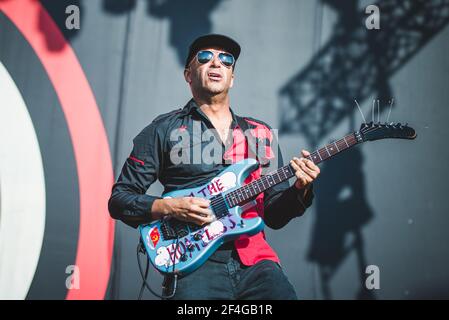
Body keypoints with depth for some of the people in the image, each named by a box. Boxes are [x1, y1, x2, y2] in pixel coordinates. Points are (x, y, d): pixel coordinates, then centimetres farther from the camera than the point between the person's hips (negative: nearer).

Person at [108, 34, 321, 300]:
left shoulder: (262, 134, 18)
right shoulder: (164, 129, 7)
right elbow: (119, 200, 6)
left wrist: (300, 190, -1)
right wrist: (168, 207, -10)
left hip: (254, 258, 3)